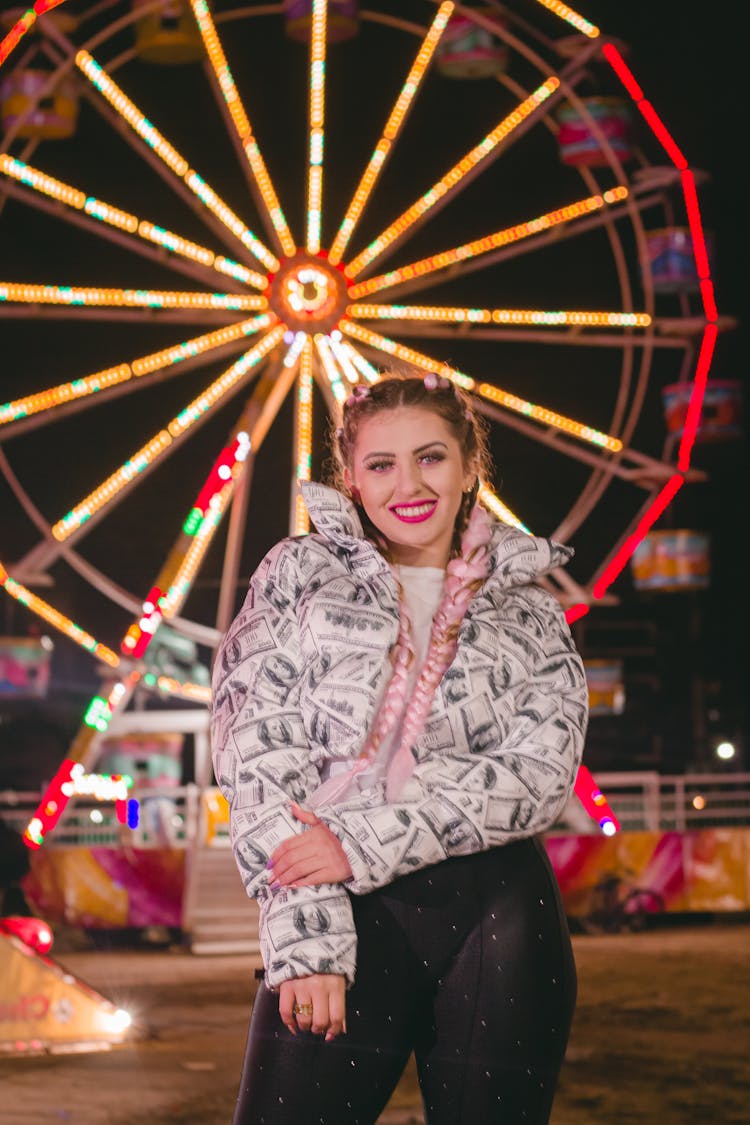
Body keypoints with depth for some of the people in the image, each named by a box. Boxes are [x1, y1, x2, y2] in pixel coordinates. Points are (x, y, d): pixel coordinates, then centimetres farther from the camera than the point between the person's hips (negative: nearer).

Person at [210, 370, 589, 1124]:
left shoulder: (530, 615, 14)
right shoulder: (300, 574, 11)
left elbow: (540, 775, -1)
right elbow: (255, 748, -1)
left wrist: (366, 841, -13)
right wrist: (306, 933, -13)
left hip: (498, 918, 2)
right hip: (350, 919, -1)